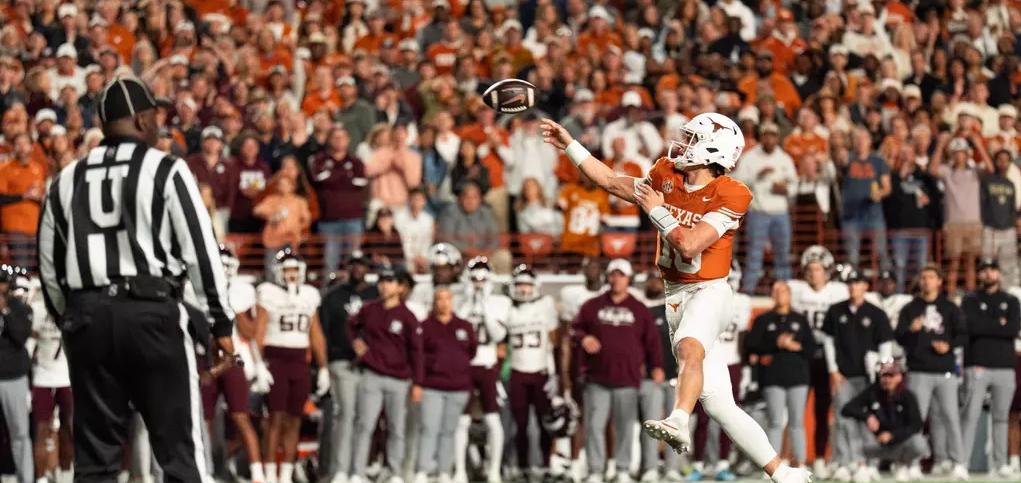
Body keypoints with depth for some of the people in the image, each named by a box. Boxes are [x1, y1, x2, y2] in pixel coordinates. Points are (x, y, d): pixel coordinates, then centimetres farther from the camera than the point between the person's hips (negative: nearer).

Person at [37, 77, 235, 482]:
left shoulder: (67, 180, 13)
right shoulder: (166, 170, 0)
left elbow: (49, 264, 17)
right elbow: (201, 250, -4)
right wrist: (221, 323, 1)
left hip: (87, 315, 4)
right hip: (151, 311, -4)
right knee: (181, 450, -1)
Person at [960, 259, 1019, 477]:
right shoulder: (971, 300, 8)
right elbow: (971, 326, -10)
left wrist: (986, 327, -7)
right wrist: (999, 325, -6)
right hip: (977, 366, -2)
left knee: (1001, 417, 5)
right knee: (970, 415, -10)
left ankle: (1000, 463, 8)